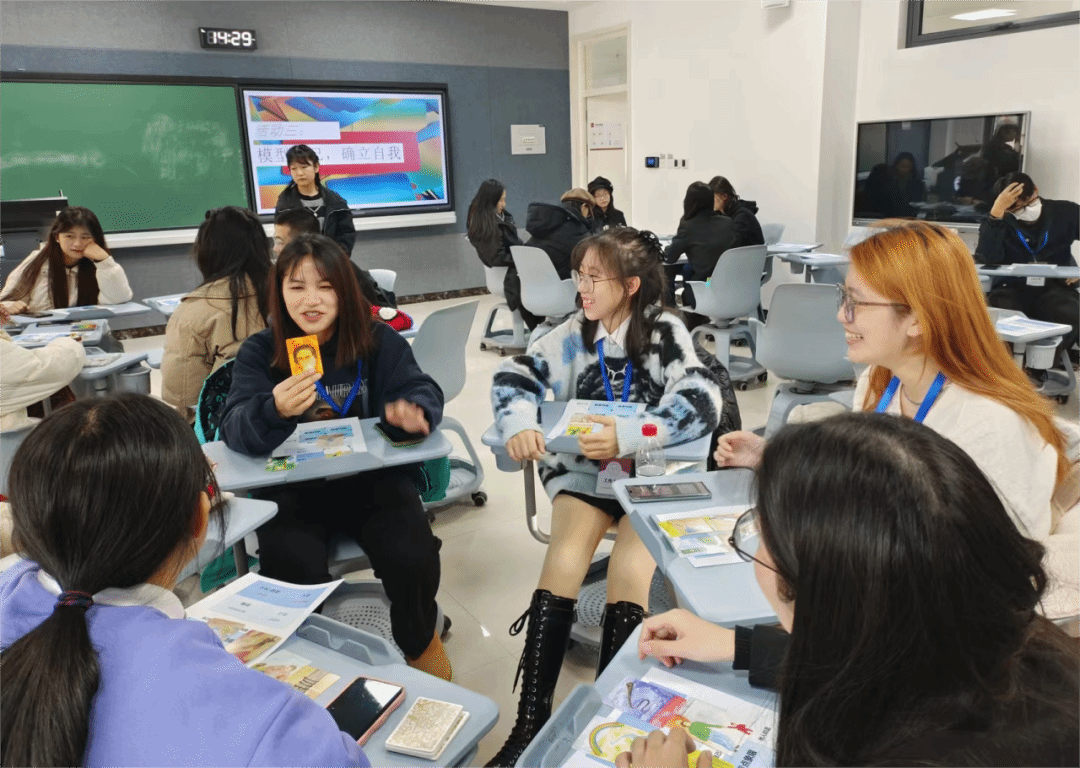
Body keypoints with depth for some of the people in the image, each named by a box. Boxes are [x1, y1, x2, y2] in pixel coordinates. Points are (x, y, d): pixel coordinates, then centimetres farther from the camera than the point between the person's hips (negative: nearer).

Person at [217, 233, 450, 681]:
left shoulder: (378, 341, 1)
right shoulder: (259, 353, -2)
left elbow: (421, 391, -7)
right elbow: (235, 430, -14)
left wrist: (414, 410, -34)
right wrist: (274, 410, -39)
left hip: (371, 477, 1)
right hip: (292, 487, 0)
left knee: (413, 558, -22)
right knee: (293, 573, -26)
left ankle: (419, 639, 13)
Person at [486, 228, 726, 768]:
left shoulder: (665, 332, -7)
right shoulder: (575, 334, 4)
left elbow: (703, 402, -20)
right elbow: (513, 377, 0)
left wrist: (629, 435, -32)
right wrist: (518, 424, -22)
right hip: (583, 469, 3)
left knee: (631, 573, -25)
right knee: (563, 563, -21)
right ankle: (531, 722, -15)